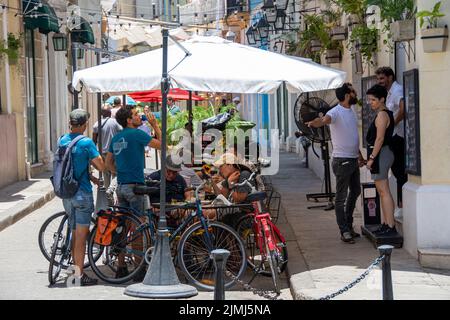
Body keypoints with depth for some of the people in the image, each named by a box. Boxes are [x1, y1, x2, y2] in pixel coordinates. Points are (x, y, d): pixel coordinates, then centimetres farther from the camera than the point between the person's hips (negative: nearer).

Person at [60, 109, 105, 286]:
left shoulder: (62, 141, 6)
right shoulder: (86, 142, -14)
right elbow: (101, 166, -13)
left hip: (66, 193, 6)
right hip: (82, 193, -6)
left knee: (75, 234, 15)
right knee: (81, 234, -3)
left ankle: (76, 269, 20)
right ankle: (79, 275, -2)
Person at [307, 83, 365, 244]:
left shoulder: (352, 111, 12)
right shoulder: (335, 112, -15)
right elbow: (325, 120, -38)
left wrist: (359, 155, 26)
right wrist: (315, 122, -61)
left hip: (353, 159, 9)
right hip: (342, 160, -9)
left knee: (355, 191, 19)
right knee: (341, 197, -3)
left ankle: (348, 224, 32)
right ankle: (345, 231, 0)